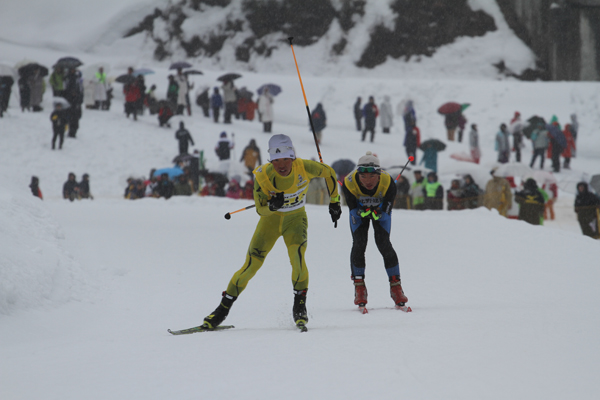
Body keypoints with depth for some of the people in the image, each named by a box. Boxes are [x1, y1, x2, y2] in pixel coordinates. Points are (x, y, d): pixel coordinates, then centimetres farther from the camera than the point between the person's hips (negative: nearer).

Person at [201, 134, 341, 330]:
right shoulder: (263, 175, -25)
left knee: (297, 255, -28)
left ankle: (300, 306, -10)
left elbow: (329, 172, -3)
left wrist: (334, 201, 3)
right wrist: (272, 205, -40)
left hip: (295, 219, 0)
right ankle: (224, 308, 5)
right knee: (252, 264, -8)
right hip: (271, 218, 0)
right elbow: (260, 210, -17)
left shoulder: (304, 168, -24)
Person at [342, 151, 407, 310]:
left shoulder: (387, 183, -36)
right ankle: (359, 287, -3)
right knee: (358, 245, -15)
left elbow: (387, 212, -28)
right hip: (359, 210, 1)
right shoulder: (349, 183, -35)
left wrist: (378, 214, -49)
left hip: (380, 211, -1)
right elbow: (353, 209, -23)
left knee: (384, 244, -15)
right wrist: (361, 212, -45)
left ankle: (395, 285, -5)